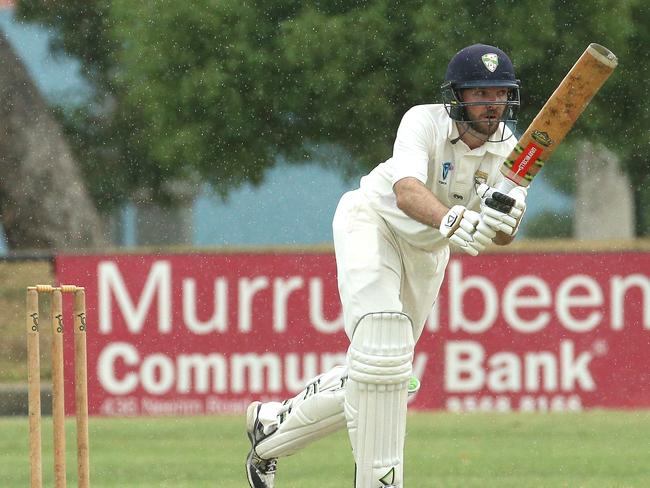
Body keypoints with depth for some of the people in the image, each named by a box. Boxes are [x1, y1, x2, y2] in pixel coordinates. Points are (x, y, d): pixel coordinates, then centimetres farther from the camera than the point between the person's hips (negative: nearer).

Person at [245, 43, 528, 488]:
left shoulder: (508, 151, -13)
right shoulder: (425, 123, -25)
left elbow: (502, 237, -25)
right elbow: (407, 192, -44)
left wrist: (504, 218, -49)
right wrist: (452, 220, -64)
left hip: (427, 255, 6)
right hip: (373, 222, -6)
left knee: (376, 380, 9)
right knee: (382, 345, -29)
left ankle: (273, 426, 32)